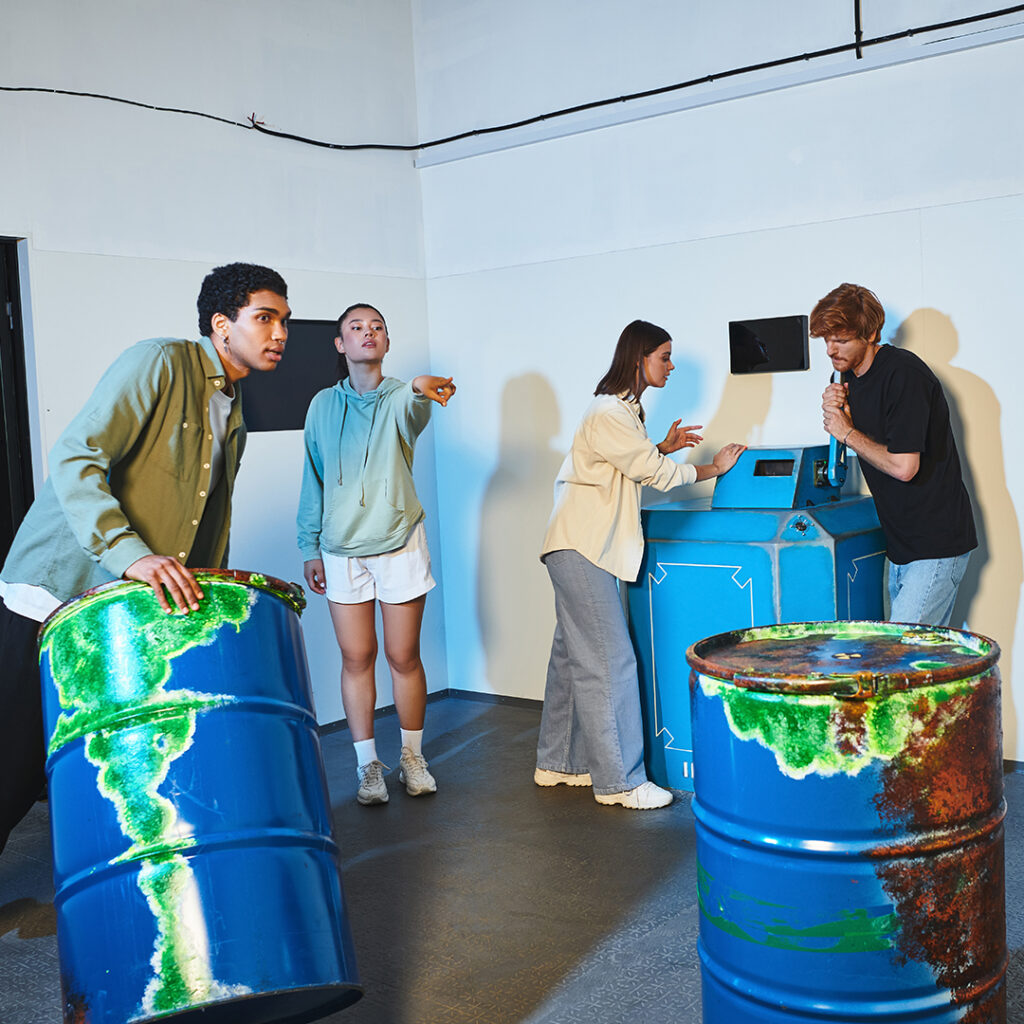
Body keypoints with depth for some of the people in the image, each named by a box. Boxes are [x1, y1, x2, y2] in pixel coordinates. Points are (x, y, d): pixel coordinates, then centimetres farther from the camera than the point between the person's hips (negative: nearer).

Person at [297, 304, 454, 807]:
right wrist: (310, 547, 8)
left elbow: (412, 416, -30)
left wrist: (422, 389, -54)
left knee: (403, 657, 5)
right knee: (356, 658, 6)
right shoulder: (324, 404, 6)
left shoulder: (401, 399, -3)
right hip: (341, 549, 2)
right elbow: (313, 480, 12)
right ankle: (368, 764, 19)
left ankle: (412, 756, 24)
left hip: (398, 544, -2)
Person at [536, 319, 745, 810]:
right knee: (608, 661, -9)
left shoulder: (624, 409, 18)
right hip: (579, 548, -11)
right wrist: (714, 468, -1)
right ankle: (618, 781, -4)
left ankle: (557, 764, 22)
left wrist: (664, 448, 9)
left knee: (573, 654, 13)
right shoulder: (608, 414, -15)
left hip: (586, 548, 11)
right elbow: (656, 474, -13)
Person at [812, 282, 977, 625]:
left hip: (936, 545, -9)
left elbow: (903, 466, -24)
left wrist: (848, 433, -10)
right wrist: (836, 412, -2)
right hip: (901, 545, 9)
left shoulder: (903, 374, -18)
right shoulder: (849, 375, 9)